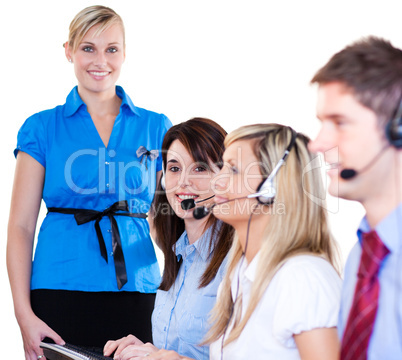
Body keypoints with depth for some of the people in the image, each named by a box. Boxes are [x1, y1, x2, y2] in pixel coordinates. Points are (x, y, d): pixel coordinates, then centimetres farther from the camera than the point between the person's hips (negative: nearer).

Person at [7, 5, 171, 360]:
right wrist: (24, 314, -9)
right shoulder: (42, 128, 4)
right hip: (60, 292, -1)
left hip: (137, 293, 2)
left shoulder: (156, 127, 9)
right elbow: (21, 226, 0)